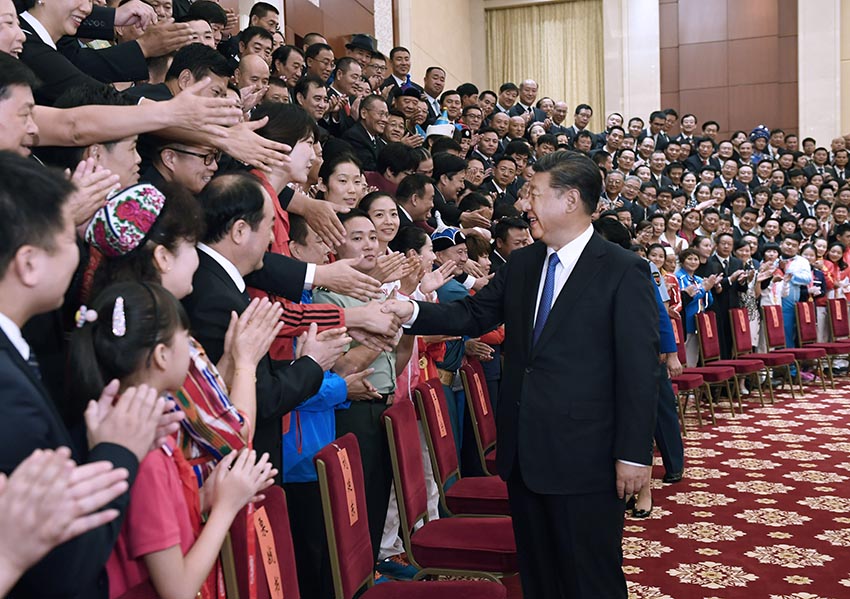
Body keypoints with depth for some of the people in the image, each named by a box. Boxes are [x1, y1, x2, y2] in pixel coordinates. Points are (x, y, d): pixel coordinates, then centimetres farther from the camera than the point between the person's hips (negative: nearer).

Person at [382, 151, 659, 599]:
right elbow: (473, 314, 8)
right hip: (524, 454, 6)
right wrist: (412, 311, -8)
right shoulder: (521, 264, 9)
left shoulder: (623, 272, -11)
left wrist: (633, 454, -13)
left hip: (584, 458, -6)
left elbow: (639, 369, -12)